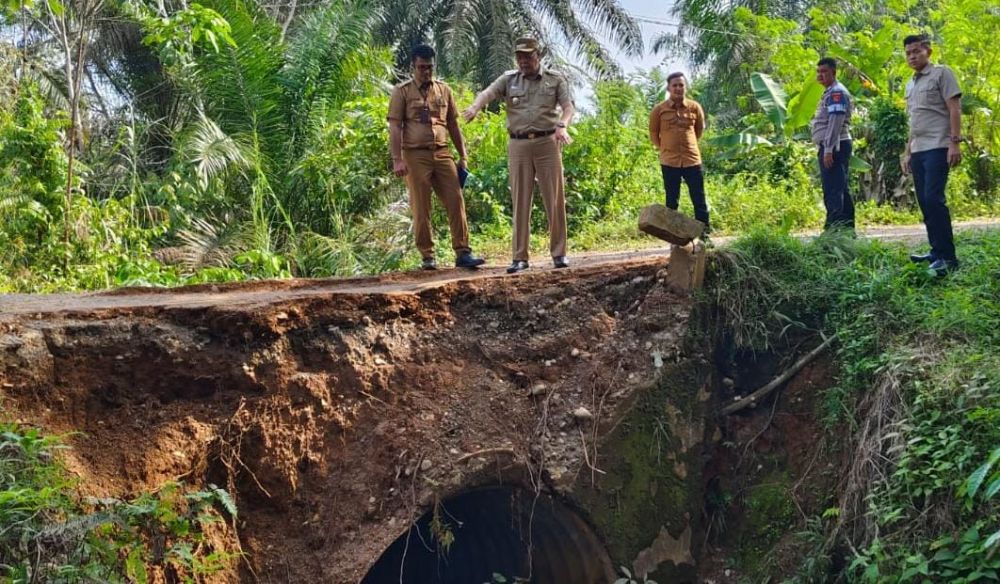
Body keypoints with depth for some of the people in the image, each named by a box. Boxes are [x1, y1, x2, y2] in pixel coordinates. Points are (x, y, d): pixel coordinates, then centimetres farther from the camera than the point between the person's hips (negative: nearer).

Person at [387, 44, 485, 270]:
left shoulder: (444, 90, 14)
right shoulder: (402, 91, 2)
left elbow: (453, 125, 18)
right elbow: (395, 127, -4)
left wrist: (463, 156, 14)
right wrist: (397, 160, -13)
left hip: (442, 153, 4)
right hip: (415, 155, -4)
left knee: (456, 201, -4)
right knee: (421, 209, 0)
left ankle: (462, 253, -2)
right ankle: (427, 256, 8)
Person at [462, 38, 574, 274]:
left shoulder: (556, 79, 9)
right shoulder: (509, 79, 10)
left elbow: (568, 106, -2)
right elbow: (488, 93, -7)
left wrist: (561, 125, -23)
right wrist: (475, 107, -30)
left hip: (547, 142, -1)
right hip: (518, 145, 1)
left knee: (555, 199, 0)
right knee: (520, 201, 1)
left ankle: (559, 253, 9)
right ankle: (520, 257, 4)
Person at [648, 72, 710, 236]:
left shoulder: (695, 107, -1)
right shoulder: (659, 110, -5)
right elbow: (653, 133, 9)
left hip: (692, 160, 1)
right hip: (669, 162, -1)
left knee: (699, 200, 4)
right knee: (672, 202, 6)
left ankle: (705, 234, 12)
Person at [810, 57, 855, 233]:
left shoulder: (836, 92, -10)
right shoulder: (830, 93, 22)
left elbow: (835, 122, -19)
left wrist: (828, 150, -24)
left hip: (834, 147, -11)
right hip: (835, 147, 11)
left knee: (833, 191, -14)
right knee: (841, 190, 12)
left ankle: (833, 229, -18)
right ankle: (847, 229, 17)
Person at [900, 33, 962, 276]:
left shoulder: (941, 74, -1)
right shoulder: (910, 85, 20)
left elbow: (954, 108, -8)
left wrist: (955, 142, -16)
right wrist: (908, 151, 20)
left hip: (938, 147, -8)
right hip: (918, 151, 8)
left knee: (933, 199, -16)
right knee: (925, 202, 6)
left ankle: (947, 257, -15)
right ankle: (937, 251, 13)